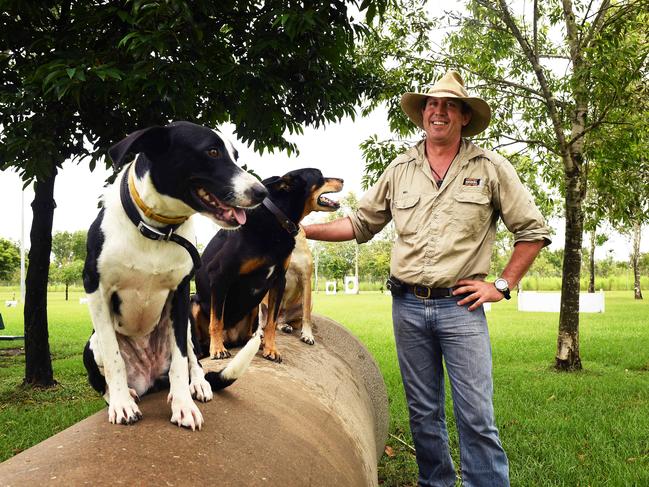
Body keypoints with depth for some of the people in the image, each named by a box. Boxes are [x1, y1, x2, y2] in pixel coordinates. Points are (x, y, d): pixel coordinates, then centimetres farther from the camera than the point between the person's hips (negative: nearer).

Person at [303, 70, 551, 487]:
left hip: (460, 306, -3)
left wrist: (502, 286, -1)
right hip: (407, 306, 3)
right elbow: (360, 224, 15)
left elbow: (533, 231, 5)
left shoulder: (491, 168, 0)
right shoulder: (400, 169, 9)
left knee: (477, 417, -5)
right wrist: (303, 229, 4)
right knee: (424, 414, 12)